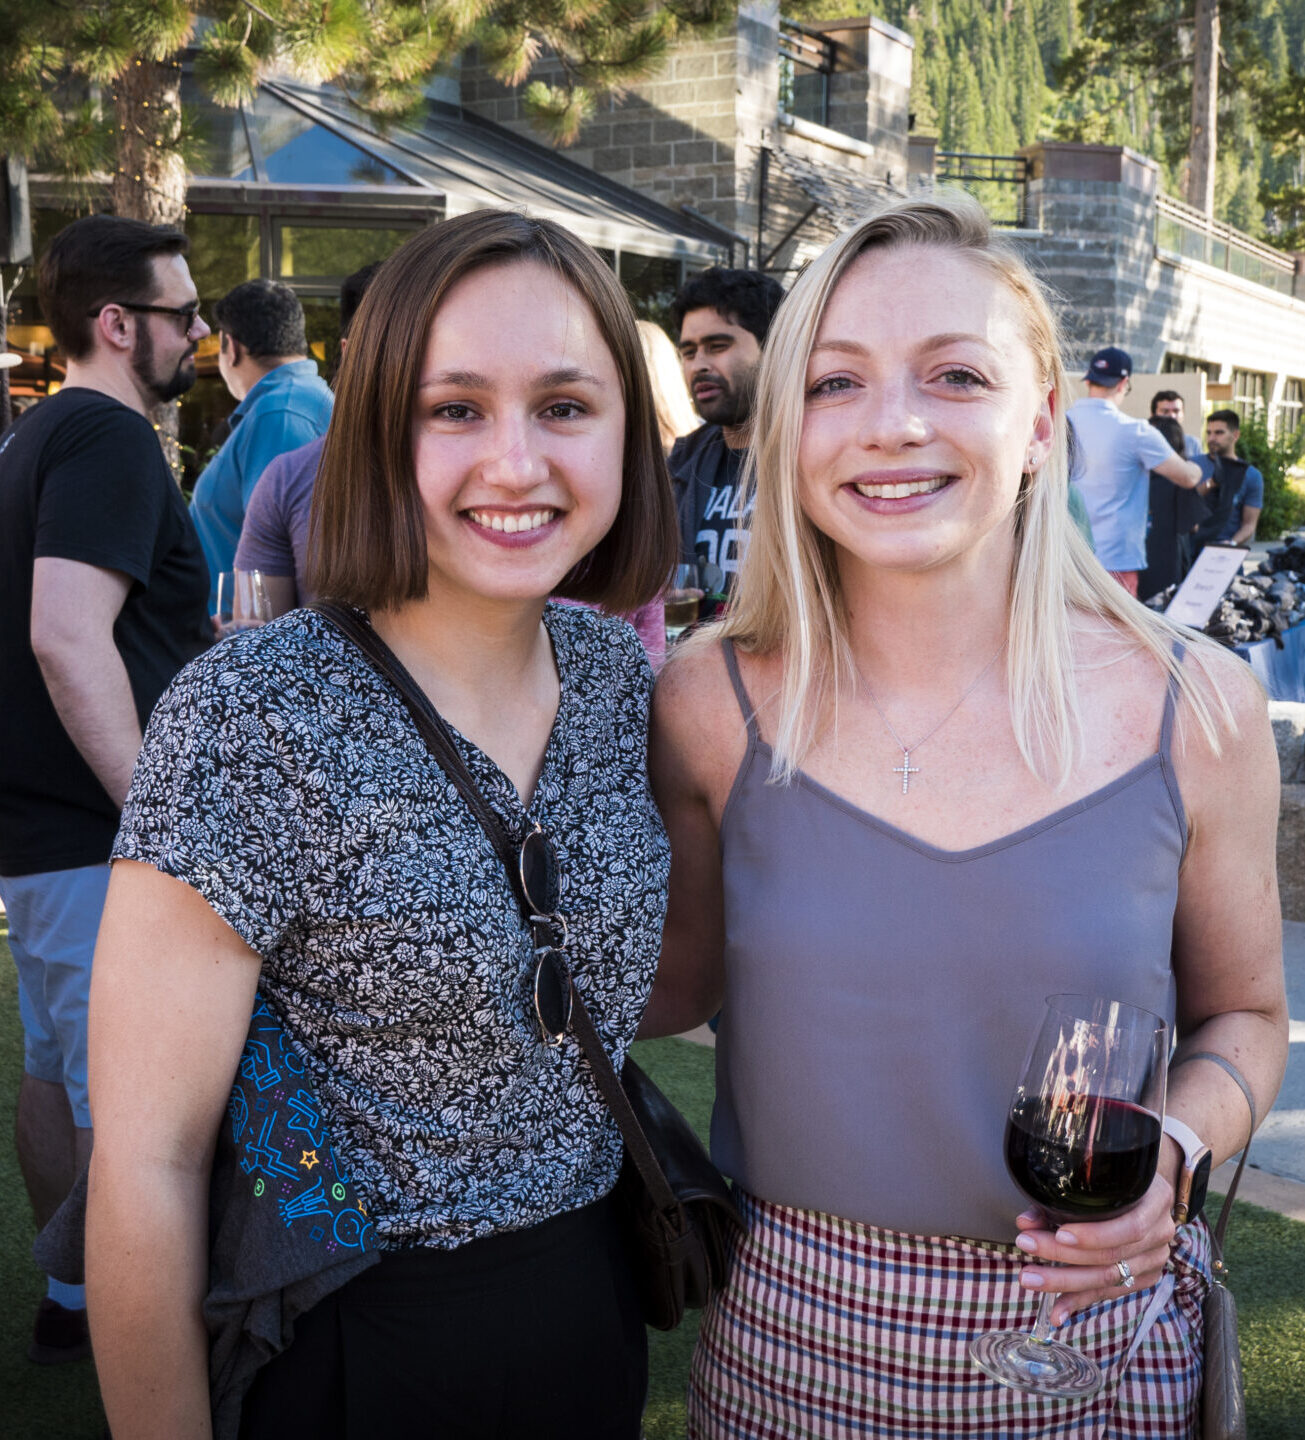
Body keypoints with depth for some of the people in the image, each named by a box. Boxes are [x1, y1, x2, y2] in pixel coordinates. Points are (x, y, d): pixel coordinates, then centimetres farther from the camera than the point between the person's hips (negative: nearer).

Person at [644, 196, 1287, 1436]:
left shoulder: (1194, 706, -11)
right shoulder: (712, 700, -10)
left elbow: (1242, 1015, 3)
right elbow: (683, 980, 3)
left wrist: (1170, 1147, -15)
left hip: (1093, 1339, 0)